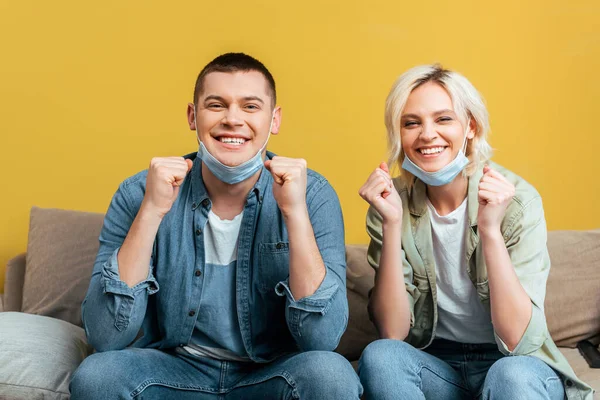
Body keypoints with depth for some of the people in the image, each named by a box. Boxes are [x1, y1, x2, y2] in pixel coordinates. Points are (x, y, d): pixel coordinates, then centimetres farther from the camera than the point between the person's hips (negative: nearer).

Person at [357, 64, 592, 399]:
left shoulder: (517, 200, -14)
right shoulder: (394, 202, -7)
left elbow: (518, 341, -20)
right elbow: (393, 332, -13)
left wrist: (490, 229, -29)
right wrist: (391, 226, -23)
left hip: (515, 364, -3)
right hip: (433, 364, 3)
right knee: (379, 356, -27)